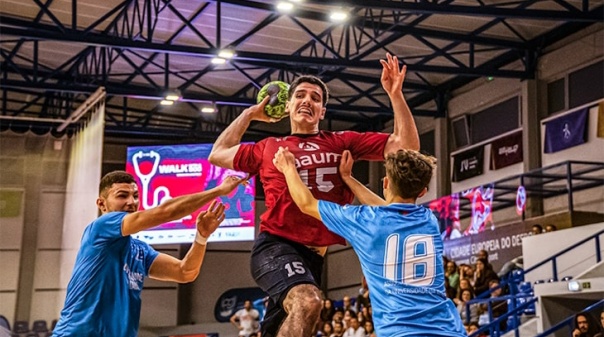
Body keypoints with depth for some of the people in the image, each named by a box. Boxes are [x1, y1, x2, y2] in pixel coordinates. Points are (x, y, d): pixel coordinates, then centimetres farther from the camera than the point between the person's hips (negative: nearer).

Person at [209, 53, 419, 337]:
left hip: (313, 254, 3)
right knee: (308, 302, -34)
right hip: (276, 245, -3)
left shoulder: (342, 142, 11)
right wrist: (250, 114, 28)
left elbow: (406, 146, 7)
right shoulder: (269, 148, 11)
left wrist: (395, 94, -1)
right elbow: (217, 154, 26)